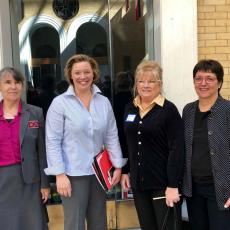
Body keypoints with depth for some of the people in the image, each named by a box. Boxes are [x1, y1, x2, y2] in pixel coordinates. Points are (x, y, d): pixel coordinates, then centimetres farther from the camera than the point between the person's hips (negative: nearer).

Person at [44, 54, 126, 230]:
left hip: (99, 172, 4)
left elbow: (112, 137, 6)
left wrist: (118, 166, 3)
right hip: (73, 173, -4)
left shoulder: (104, 102, 3)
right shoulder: (59, 103, -7)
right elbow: (53, 141, -9)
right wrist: (60, 174, -14)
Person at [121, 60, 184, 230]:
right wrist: (125, 171, 11)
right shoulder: (130, 109, 7)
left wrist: (173, 185, -18)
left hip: (163, 183, -5)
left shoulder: (169, 110, -10)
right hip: (138, 181, 5)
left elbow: (177, 150, -14)